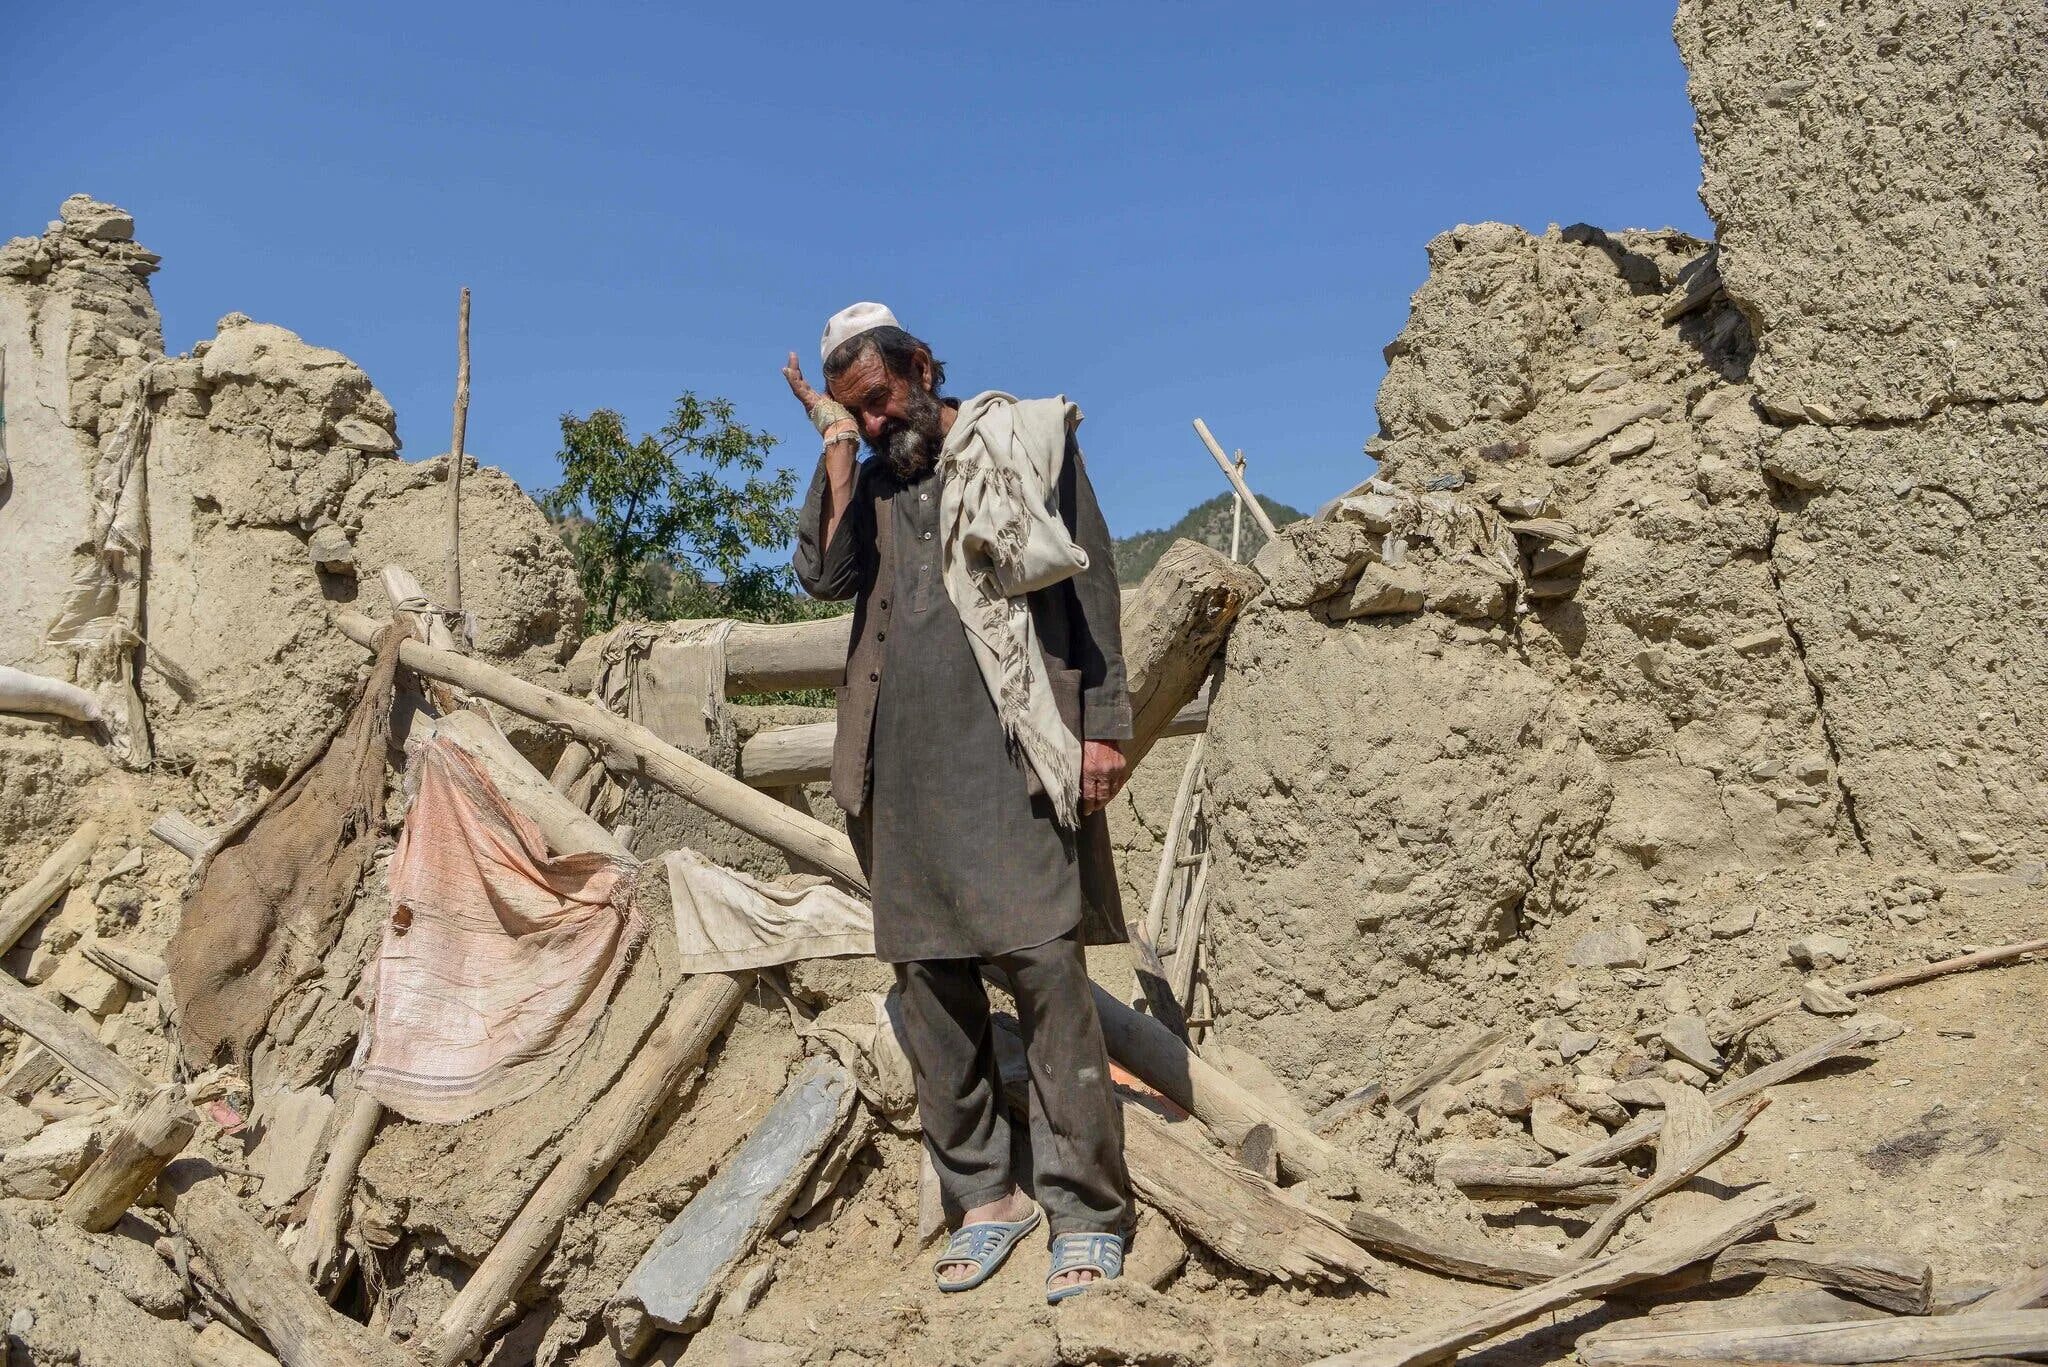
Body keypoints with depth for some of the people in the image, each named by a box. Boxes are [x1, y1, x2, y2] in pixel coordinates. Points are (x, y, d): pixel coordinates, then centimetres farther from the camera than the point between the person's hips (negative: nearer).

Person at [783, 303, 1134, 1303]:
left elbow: (1090, 587, 4)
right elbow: (825, 576, -1)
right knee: (929, 982, 5)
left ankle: (1085, 1211, -2)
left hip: (1009, 752, -4)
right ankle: (981, 1195, 16)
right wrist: (836, 447, 1)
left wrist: (1103, 724, -4)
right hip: (904, 765, 5)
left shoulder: (1023, 443, 8)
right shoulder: (867, 483, 18)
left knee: (1044, 966, -10)